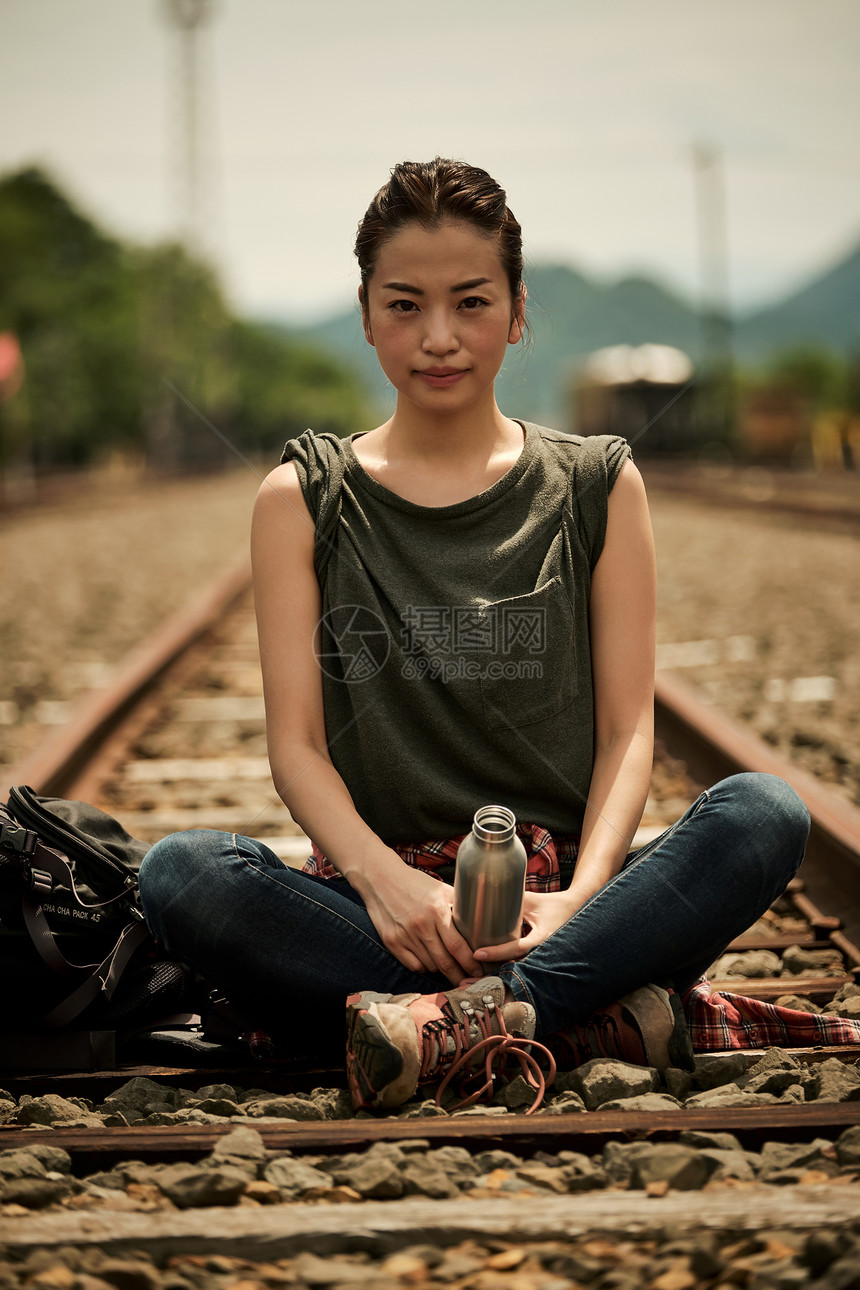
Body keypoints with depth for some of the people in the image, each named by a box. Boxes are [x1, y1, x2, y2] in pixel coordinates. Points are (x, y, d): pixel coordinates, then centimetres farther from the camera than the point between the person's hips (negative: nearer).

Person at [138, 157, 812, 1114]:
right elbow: (297, 744, 2)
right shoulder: (303, 500, 10)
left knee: (766, 812, -27)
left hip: (559, 898, 0)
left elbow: (628, 731, 4)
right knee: (179, 872, -31)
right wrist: (382, 879, -19)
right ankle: (595, 1020, -31)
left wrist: (581, 896, -16)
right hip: (384, 904, 0)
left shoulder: (598, 486, 11)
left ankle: (455, 1023, -35)